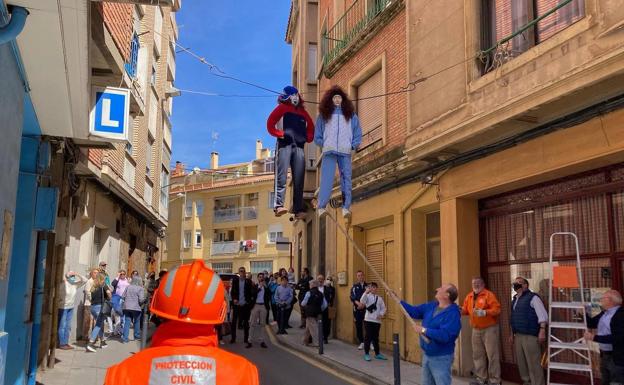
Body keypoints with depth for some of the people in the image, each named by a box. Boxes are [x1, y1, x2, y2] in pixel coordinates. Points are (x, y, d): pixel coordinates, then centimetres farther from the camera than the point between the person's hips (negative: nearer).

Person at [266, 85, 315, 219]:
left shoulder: (302, 111, 23)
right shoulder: (282, 108, 11)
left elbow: (311, 126, 27)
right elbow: (270, 124, 3)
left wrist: (308, 138, 10)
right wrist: (279, 134, -9)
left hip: (299, 146, 5)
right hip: (284, 144, -4)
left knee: (299, 179, 0)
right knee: (281, 177, -15)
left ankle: (298, 209, 0)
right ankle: (279, 206, -23)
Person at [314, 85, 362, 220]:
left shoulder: (350, 114, 15)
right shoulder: (324, 114, 12)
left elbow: (358, 133, 15)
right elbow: (317, 134, 14)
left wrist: (353, 145, 2)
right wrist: (323, 144, 1)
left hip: (345, 152, 2)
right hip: (329, 151, -1)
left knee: (346, 179, -3)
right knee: (326, 179, -10)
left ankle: (346, 207, -4)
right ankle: (321, 207, -12)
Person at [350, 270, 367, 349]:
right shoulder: (354, 287, 8)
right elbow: (352, 297, -3)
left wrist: (363, 304, -11)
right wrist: (358, 303, -19)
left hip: (366, 308, -1)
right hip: (357, 309, 1)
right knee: (358, 326, 4)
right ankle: (361, 342, 14)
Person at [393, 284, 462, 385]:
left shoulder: (453, 314, -23)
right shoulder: (431, 306, 4)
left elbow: (444, 335, -33)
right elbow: (414, 311, 10)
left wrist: (424, 330, -28)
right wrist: (398, 300, 5)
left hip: (441, 358, -9)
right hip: (427, 355, 9)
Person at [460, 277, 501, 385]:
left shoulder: (489, 294, -10)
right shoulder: (469, 296, 10)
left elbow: (496, 309, -19)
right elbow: (466, 310, 11)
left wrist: (484, 312, -30)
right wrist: (461, 310, -11)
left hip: (489, 329, -6)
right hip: (476, 330, 7)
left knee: (492, 354, -2)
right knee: (478, 355, 12)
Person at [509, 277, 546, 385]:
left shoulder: (532, 297, -7)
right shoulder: (515, 299, 18)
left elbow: (542, 314, -14)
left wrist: (542, 330, -22)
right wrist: (512, 334, 22)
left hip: (530, 335, -8)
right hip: (518, 335, 8)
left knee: (533, 363, -7)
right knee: (521, 362, 13)